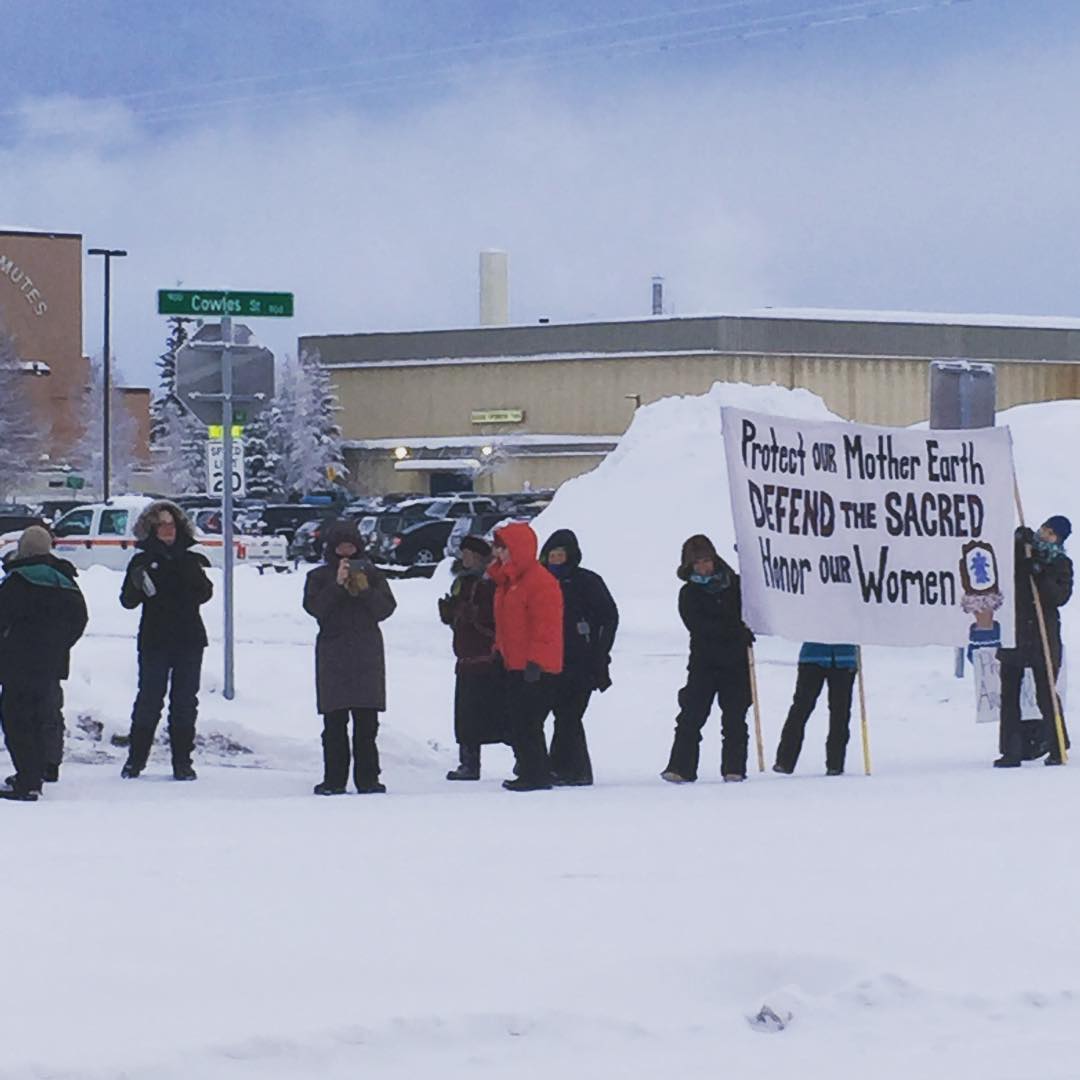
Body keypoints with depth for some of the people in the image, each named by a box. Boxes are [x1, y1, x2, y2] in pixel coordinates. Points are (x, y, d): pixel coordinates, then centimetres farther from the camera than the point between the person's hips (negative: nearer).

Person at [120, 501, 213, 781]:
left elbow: (203, 595, 1)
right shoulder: (143, 562, 5)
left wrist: (200, 578, -17)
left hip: (189, 641, 1)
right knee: (149, 700, -2)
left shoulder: (193, 560, 8)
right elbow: (128, 601, 0)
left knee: (185, 703, 4)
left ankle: (182, 761, 9)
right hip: (154, 640, -1)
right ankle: (135, 759, 6)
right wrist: (137, 585, -20)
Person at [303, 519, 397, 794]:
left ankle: (367, 779, 0)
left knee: (366, 722, -2)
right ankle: (334, 779, -1)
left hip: (367, 654, 1)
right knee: (334, 723, -3)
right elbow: (314, 607, -7)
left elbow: (386, 608, 2)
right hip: (333, 655, -1)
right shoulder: (319, 577, 9)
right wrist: (337, 585, -15)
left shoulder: (371, 574, 12)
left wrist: (365, 590, -13)